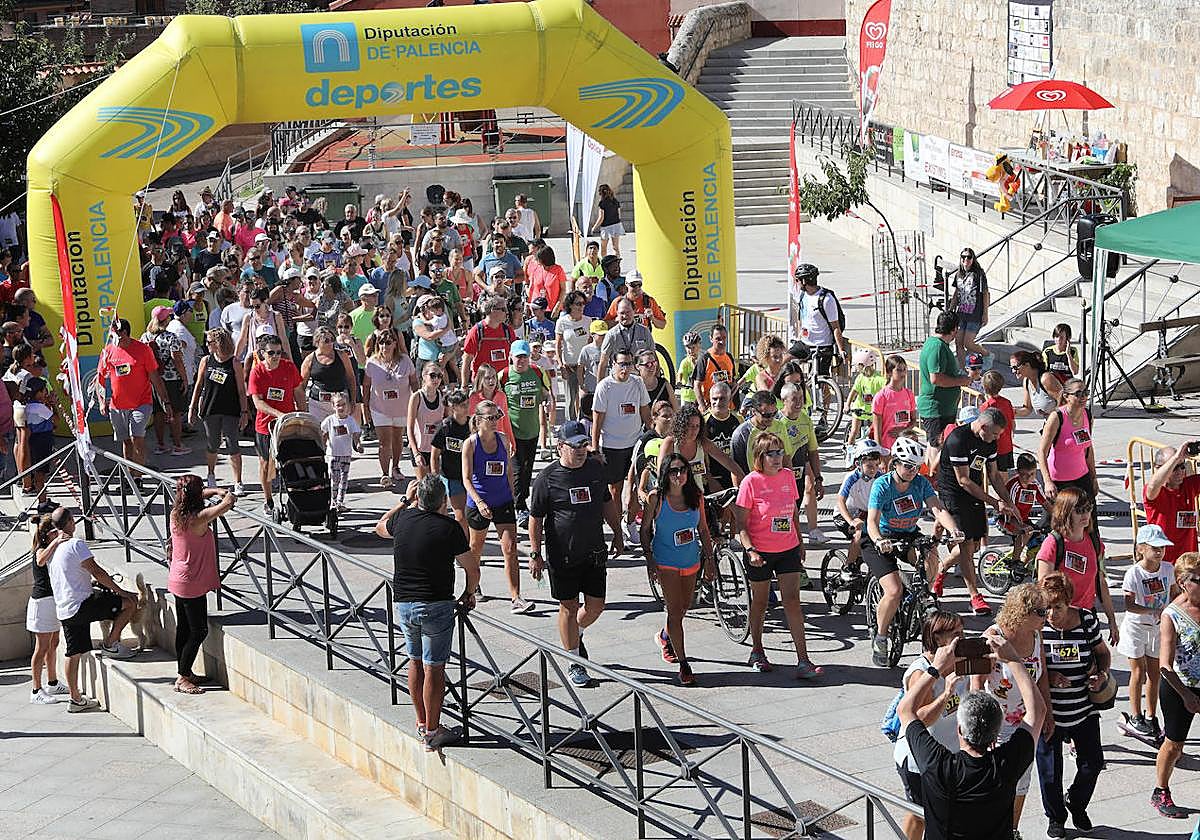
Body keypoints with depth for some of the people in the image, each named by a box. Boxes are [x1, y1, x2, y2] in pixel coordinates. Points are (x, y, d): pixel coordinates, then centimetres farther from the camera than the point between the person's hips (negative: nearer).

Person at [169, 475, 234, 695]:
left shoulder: (176, 514, 1)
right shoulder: (199, 518, -23)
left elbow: (200, 496, 20)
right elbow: (225, 505, -12)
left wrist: (216, 491, 9)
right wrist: (229, 497, 9)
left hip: (177, 581, 8)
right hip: (192, 584, -8)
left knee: (184, 628, 17)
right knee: (199, 631, -2)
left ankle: (184, 672, 27)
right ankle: (182, 679, 0)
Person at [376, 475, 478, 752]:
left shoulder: (403, 519, 0)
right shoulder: (448, 527, -13)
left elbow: (380, 527, 25)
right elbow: (472, 568, -7)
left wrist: (404, 500, 30)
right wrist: (468, 594, 12)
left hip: (403, 604, 5)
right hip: (436, 606, -5)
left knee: (415, 661, 20)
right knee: (433, 668, 0)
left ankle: (421, 723, 30)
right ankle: (432, 733, 3)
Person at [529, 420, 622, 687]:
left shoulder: (596, 469, 4)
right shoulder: (547, 477, -10)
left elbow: (607, 503, 18)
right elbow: (536, 518, -6)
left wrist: (617, 534, 19)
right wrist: (535, 554, -8)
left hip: (594, 552, 4)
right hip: (562, 555, -4)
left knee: (596, 606, 6)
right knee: (569, 607, 4)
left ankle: (575, 634, 38)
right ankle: (574, 663, 16)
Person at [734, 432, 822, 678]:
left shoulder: (788, 476, 3)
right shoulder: (751, 482, -11)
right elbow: (742, 524, -10)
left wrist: (800, 541, 19)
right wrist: (750, 550, -22)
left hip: (788, 549, 3)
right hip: (760, 553, -3)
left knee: (792, 601, -4)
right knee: (760, 602, 11)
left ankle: (803, 660, -8)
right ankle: (757, 652, 31)